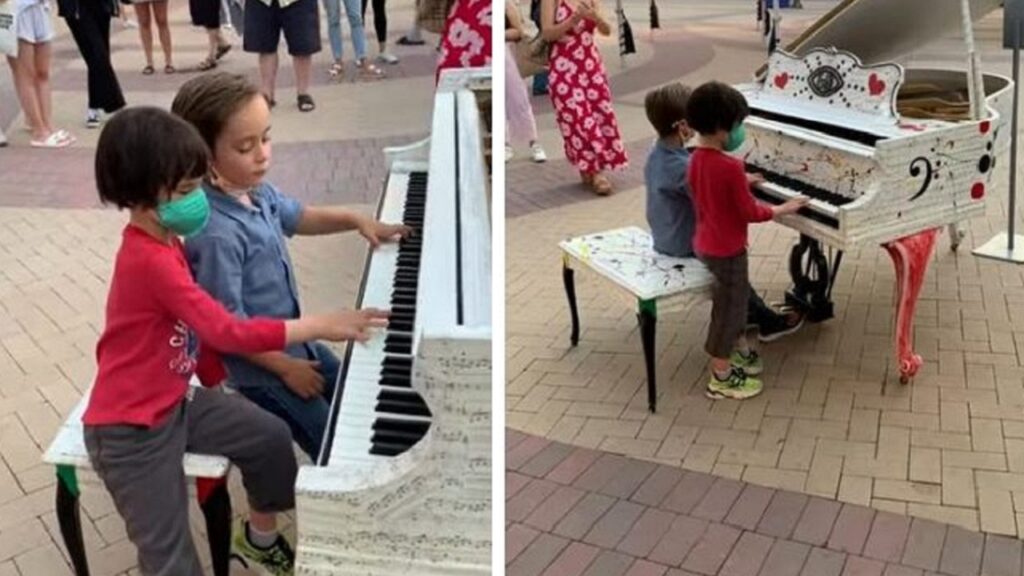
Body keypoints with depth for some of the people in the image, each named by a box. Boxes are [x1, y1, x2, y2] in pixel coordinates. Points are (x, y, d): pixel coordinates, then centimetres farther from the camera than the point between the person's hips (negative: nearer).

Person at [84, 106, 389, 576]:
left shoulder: (162, 240, 2)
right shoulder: (150, 260, -29)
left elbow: (199, 322, 14)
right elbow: (228, 332, -32)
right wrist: (320, 325, -28)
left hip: (176, 398, 9)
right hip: (131, 430, -9)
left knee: (272, 438, 10)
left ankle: (260, 537, 34)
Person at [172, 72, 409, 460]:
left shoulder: (257, 191, -6)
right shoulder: (217, 234, -32)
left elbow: (299, 217, 16)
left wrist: (357, 219, 6)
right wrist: (286, 368, -18)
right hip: (258, 363, -9)